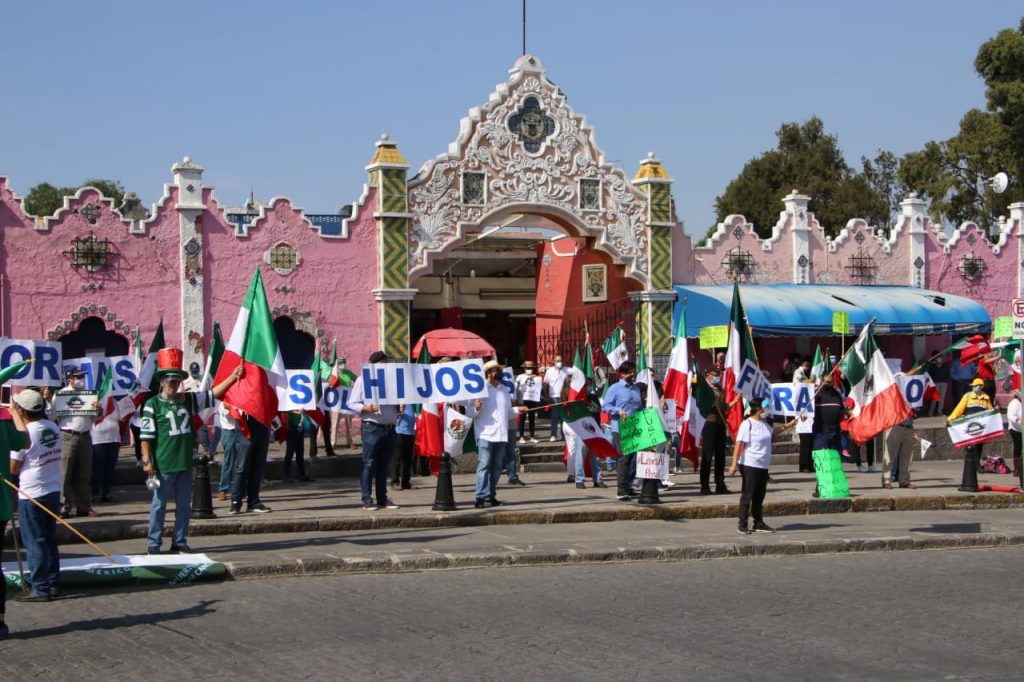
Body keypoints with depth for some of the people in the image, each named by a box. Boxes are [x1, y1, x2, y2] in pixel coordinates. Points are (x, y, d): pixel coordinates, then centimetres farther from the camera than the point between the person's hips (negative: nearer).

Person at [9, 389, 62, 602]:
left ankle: (40, 588, 3)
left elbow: (13, 468, -11)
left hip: (31, 496, -7)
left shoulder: (25, 434, -17)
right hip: (54, 491, 7)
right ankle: (53, 584, 18)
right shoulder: (53, 428, 2)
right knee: (50, 540, 14)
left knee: (35, 543, 1)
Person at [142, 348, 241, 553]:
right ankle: (153, 543, 9)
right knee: (159, 505, 2)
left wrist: (232, 377, 6)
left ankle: (179, 542, 18)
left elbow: (212, 394, 12)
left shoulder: (188, 400, 9)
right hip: (164, 466, -5)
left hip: (185, 463, 6)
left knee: (184, 506, 10)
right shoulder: (152, 405, -7)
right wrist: (146, 460, -12)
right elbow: (146, 435, -9)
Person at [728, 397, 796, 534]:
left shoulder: (763, 423, 11)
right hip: (750, 465, -8)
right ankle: (742, 524, 6)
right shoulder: (747, 424, -14)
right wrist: (734, 464, -23)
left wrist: (788, 426, 26)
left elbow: (773, 432, 33)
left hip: (763, 466, 8)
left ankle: (759, 523, 21)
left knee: (759, 496, 13)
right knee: (747, 495, -2)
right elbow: (739, 444, -18)